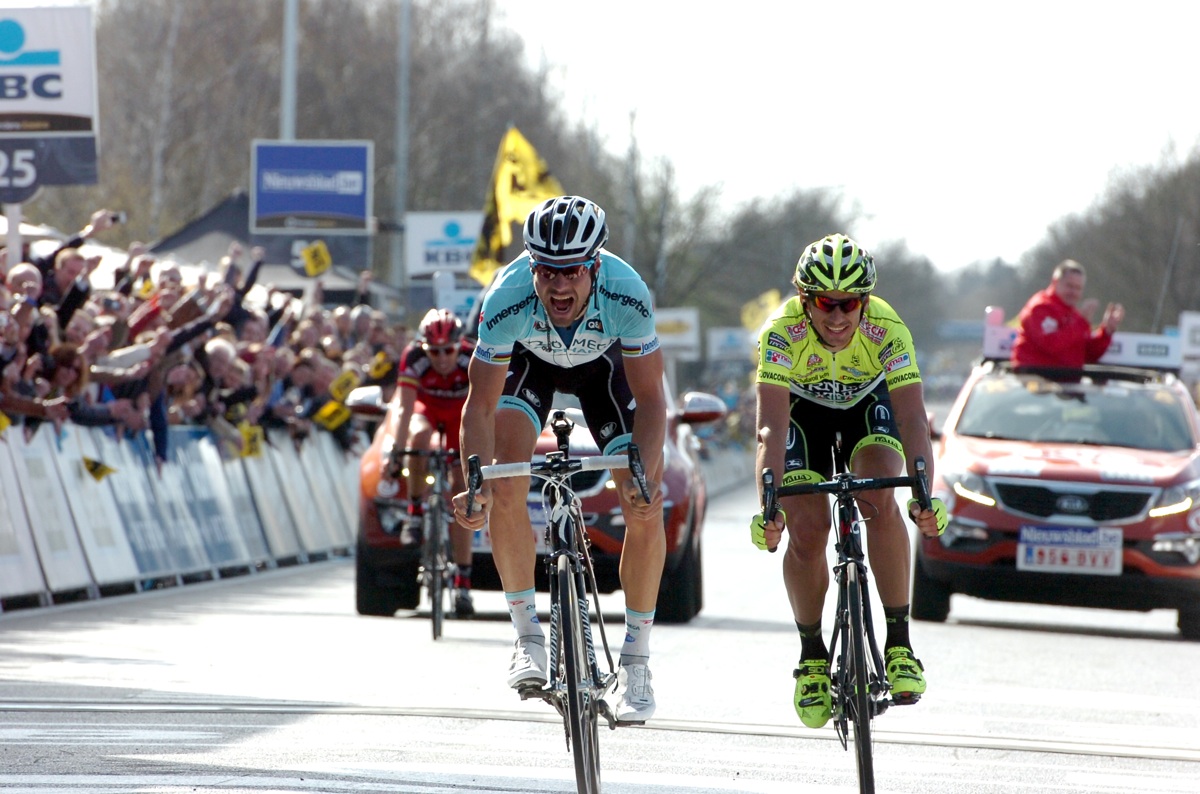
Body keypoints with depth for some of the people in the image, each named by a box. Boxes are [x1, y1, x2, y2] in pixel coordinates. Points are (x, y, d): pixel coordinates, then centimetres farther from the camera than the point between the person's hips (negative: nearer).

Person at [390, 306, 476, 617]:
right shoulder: (413, 358, -31)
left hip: (460, 414, 0)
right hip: (426, 407, 0)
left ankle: (462, 583, -7)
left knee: (461, 490, -10)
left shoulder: (473, 359, -32)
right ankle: (415, 513, -19)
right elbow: (404, 409, -35)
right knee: (419, 437, -37)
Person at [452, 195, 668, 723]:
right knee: (505, 487, -23)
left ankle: (636, 661, 1)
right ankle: (528, 634, -6)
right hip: (528, 360, 0)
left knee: (644, 509, -13)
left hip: (604, 362, 0)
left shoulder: (626, 294, -38)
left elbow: (649, 398, -30)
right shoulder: (508, 301, -38)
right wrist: (476, 483, -49)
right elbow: (480, 405, -33)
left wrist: (645, 475, -46)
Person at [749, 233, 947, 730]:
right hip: (802, 409, 0)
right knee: (807, 527, -15)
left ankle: (900, 644, -19)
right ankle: (812, 657, 6)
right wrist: (770, 502, -53)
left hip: (869, 401, 0)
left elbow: (913, 418, -38)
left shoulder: (887, 330, -34)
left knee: (881, 502, -26)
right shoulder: (782, 332, -35)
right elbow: (772, 426, -41)